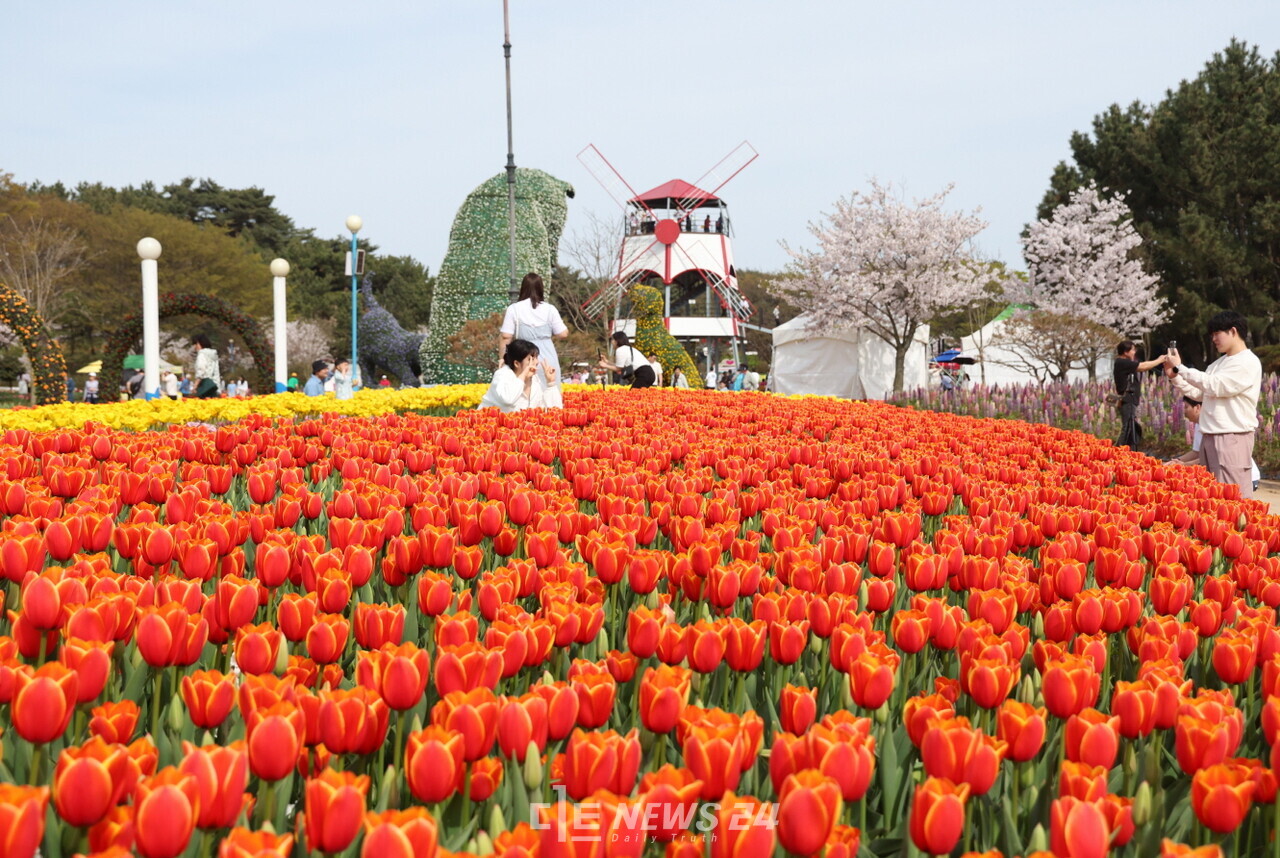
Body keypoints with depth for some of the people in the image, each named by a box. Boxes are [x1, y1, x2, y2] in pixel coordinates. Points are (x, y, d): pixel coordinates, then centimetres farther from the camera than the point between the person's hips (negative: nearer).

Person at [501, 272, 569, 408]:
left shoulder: (514, 309, -2)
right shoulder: (549, 309, 2)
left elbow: (505, 337, -4)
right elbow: (563, 334, 2)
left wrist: (501, 359, 3)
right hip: (548, 358, 2)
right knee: (550, 395, 7)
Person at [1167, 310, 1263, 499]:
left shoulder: (1248, 363, -9)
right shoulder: (1218, 364, 18)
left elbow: (1214, 386, -17)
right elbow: (1199, 394, 20)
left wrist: (1180, 368, -12)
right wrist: (1174, 376, 9)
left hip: (1232, 439, -9)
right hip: (1211, 437, 9)